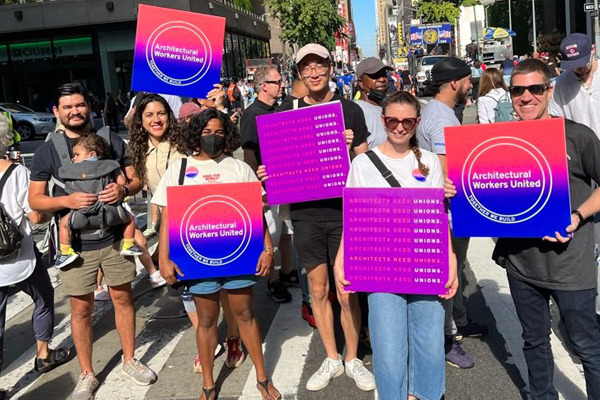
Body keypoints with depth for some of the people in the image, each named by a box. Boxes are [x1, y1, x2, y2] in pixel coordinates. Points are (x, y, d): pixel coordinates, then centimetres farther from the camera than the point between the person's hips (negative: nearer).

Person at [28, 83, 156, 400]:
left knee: (123, 298, 12)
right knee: (81, 308, 7)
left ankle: (129, 361, 31)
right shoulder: (46, 152, -1)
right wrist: (66, 200, -20)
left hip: (114, 237, 2)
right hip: (75, 243, -1)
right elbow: (34, 199, -1)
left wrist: (123, 190, -17)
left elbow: (136, 180, 6)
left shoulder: (113, 142, 3)